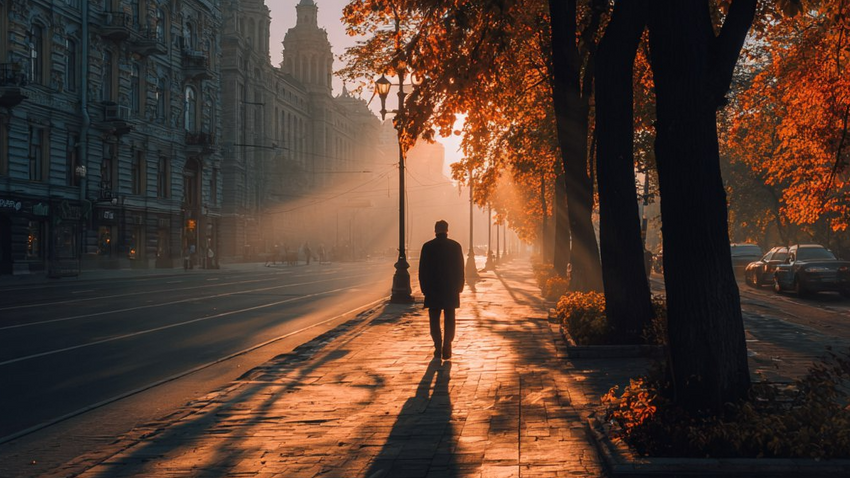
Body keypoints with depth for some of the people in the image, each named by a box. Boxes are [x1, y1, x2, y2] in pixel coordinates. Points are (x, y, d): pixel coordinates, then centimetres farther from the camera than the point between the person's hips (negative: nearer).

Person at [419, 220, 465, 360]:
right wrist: (459, 288, 8)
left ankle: (438, 349, 2)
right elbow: (460, 269, 1)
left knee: (435, 321, 8)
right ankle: (446, 350, 0)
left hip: (432, 290, 0)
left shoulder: (427, 247, -3)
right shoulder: (455, 246, -2)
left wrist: (424, 288, 6)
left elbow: (422, 270, -2)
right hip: (451, 290, 0)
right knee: (449, 321, 6)